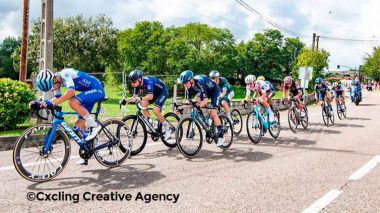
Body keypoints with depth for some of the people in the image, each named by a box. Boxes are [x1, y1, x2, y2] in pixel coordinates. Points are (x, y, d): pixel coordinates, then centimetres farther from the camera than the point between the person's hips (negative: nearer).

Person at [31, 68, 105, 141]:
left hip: (97, 89, -9)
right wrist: (40, 103, -2)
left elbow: (71, 92, -39)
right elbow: (57, 98, 10)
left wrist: (53, 103, -42)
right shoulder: (56, 81, 3)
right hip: (90, 91, 10)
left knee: (72, 102, -30)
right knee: (78, 124, 3)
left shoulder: (65, 74, -24)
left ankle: (95, 126, -18)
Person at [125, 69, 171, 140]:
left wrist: (140, 99, -57)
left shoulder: (148, 81, -34)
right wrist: (126, 100, -25)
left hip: (162, 92, -8)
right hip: (155, 92, 8)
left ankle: (167, 129, -6)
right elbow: (134, 96, -9)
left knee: (155, 110, -22)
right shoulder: (137, 84, -12)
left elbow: (150, 96, -43)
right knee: (143, 104, -13)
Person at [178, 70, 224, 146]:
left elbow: (206, 99, -44)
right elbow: (188, 100, -14)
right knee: (195, 102, -17)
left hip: (214, 90, -7)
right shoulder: (188, 86, -20)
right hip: (203, 90, 7)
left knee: (213, 113, -17)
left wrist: (199, 105, -62)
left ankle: (220, 136, -14)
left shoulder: (199, 82, -40)